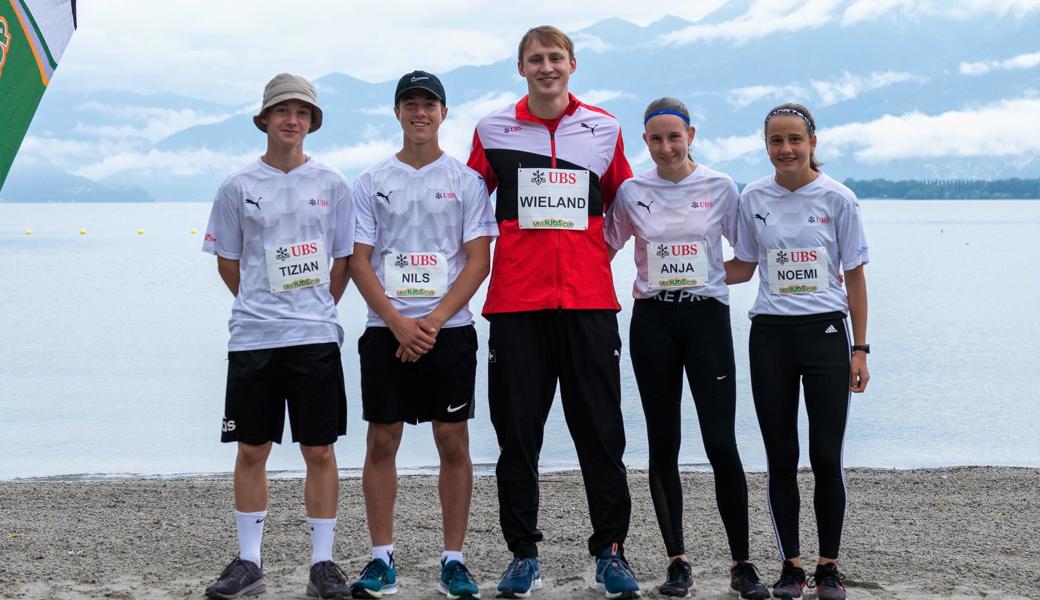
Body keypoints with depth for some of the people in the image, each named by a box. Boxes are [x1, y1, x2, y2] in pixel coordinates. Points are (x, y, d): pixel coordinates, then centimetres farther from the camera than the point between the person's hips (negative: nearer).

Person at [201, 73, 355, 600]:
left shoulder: (331, 185, 6)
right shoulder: (238, 187, 5)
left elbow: (343, 259, 10)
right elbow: (227, 261, 11)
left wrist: (316, 310, 6)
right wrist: (263, 307, 8)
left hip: (316, 337, 0)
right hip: (252, 338, 1)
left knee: (319, 450, 1)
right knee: (251, 450, 4)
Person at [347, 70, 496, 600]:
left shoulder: (466, 180, 4)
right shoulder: (371, 182, 8)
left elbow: (478, 260, -1)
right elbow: (359, 262, 2)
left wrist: (432, 322, -12)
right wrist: (399, 324, -11)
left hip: (449, 330, -1)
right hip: (385, 330, 1)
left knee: (453, 443, 0)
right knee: (381, 442, 2)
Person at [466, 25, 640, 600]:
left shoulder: (604, 129, 8)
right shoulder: (492, 130, 6)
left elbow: (622, 204, 20)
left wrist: (600, 254, 10)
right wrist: (481, 263, 6)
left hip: (589, 300, 0)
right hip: (516, 302, 0)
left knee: (600, 430, 1)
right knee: (517, 433, 3)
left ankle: (610, 552, 10)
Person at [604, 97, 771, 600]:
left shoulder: (720, 187, 1)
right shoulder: (631, 192, 4)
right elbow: (603, 248, 14)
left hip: (706, 315, -2)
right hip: (652, 320, 2)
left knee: (721, 443, -8)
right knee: (663, 445, 5)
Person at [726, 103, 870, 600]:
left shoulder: (837, 199, -2)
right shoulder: (753, 199, 4)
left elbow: (854, 276, 1)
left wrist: (860, 349, -1)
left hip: (825, 333, -2)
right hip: (770, 335, 2)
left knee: (826, 457, -2)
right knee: (781, 458, 6)